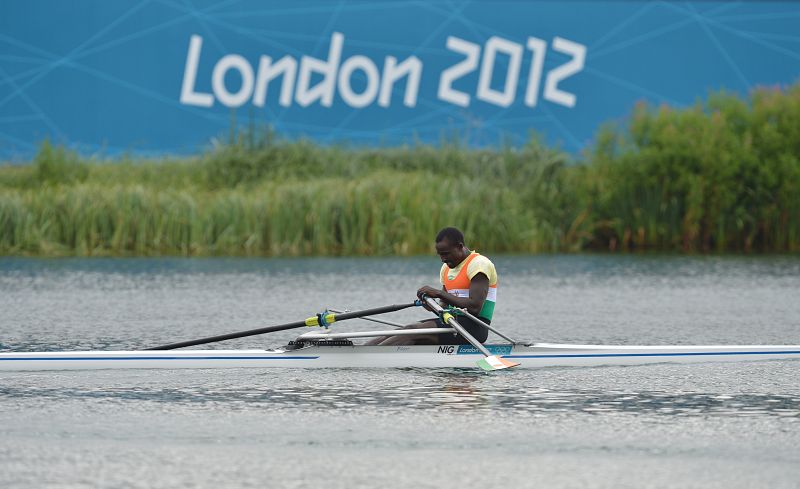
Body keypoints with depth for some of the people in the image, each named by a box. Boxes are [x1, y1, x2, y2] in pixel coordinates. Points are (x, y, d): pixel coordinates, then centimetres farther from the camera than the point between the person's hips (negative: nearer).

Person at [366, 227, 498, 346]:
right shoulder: (447, 268, 19)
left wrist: (439, 293, -20)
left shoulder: (479, 264, -10)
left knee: (414, 331, -23)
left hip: (473, 327, -9)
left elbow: (475, 307, -21)